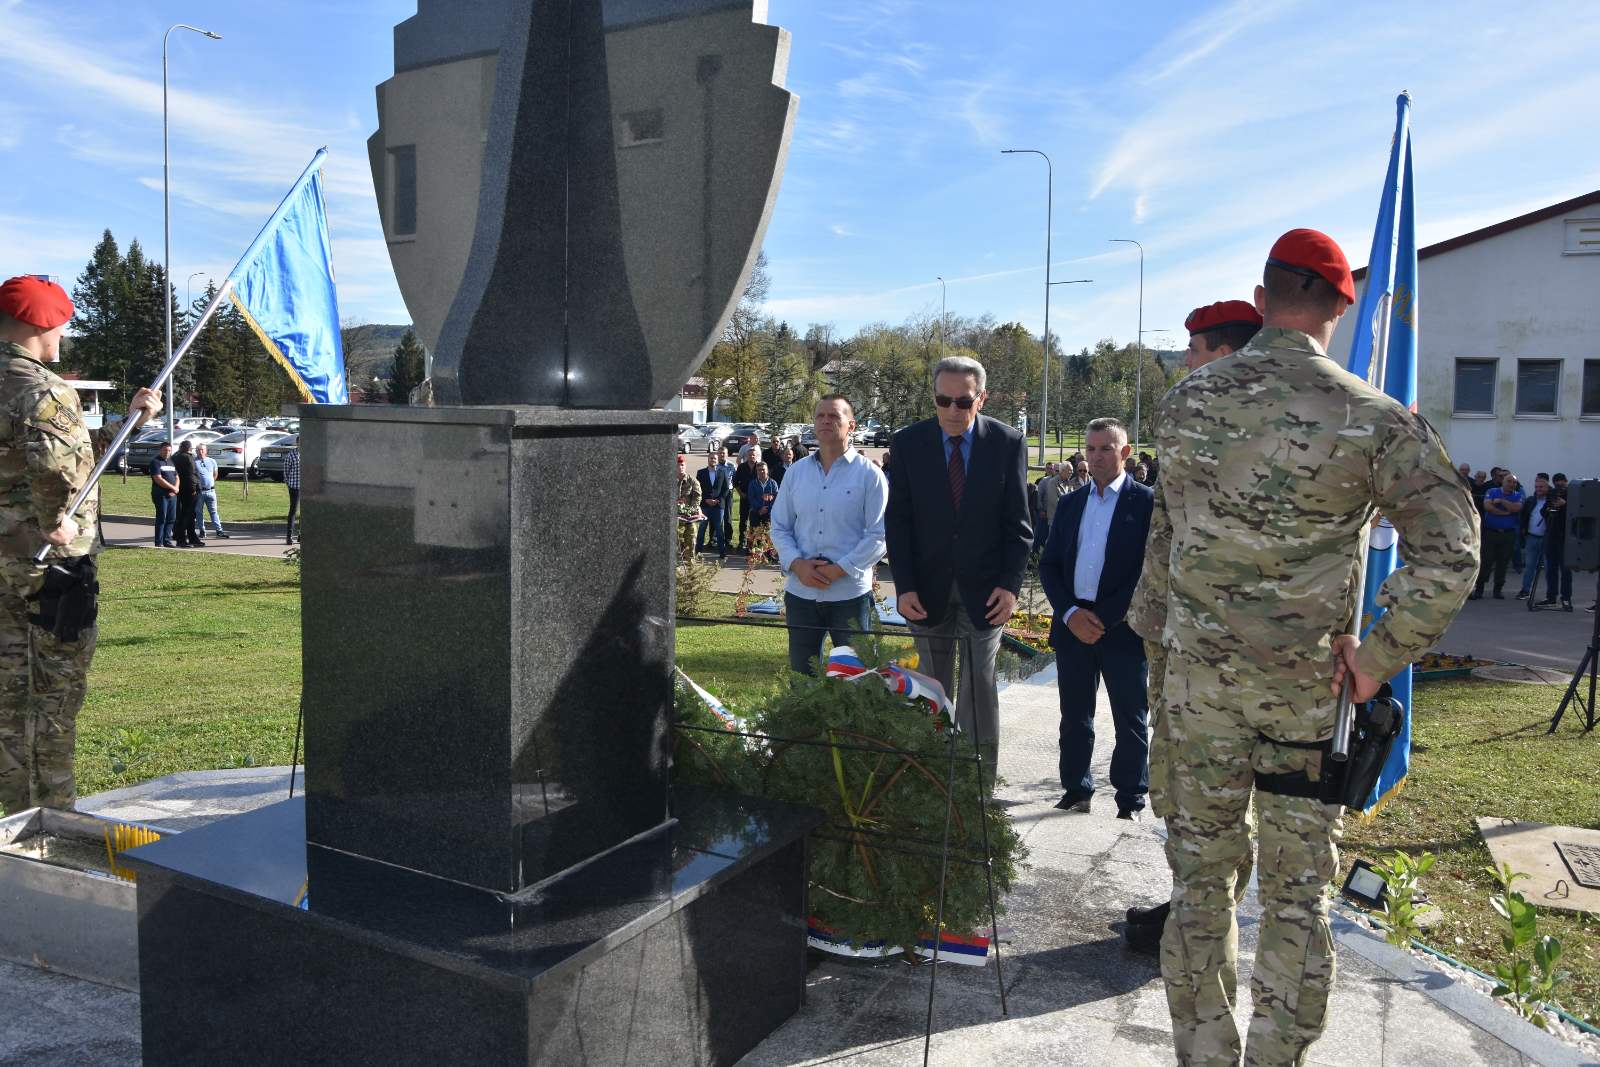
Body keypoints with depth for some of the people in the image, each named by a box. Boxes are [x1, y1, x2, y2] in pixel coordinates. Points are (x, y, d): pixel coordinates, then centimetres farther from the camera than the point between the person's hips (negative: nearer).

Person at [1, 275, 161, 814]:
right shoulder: (46, 391, -17)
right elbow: (51, 462, -38)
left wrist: (132, 418, 26)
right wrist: (57, 520, -22)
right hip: (51, 561, -9)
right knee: (57, 686, 2)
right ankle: (54, 810, 11)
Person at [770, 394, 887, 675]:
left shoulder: (869, 474, -4)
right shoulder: (796, 472, 8)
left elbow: (879, 535, -8)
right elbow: (780, 527, 9)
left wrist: (839, 570, -15)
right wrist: (797, 564, -9)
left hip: (850, 592, -4)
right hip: (800, 591, 4)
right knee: (800, 675, 13)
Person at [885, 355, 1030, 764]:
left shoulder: (1008, 443, -4)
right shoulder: (908, 443, -3)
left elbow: (1017, 522, -2)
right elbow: (897, 520, -1)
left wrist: (1010, 584, -10)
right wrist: (904, 586, -9)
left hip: (984, 589, -1)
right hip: (928, 587, 1)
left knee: (979, 687, 2)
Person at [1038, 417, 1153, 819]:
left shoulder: (1146, 503, -3)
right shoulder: (1071, 503, 12)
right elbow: (1048, 565, 10)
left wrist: (1105, 618, -13)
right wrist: (1070, 613, -7)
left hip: (1122, 629, -4)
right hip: (1072, 624, 4)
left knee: (1130, 721, 6)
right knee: (1074, 718, 12)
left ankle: (1131, 799, 18)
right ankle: (1076, 791, 24)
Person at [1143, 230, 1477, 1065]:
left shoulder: (1183, 404, -1)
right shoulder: (1373, 420, -10)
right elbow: (1449, 554, -13)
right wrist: (1378, 656, -7)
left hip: (1198, 675, 2)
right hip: (1309, 683, -2)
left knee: (1200, 871, 13)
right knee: (1297, 888, 11)